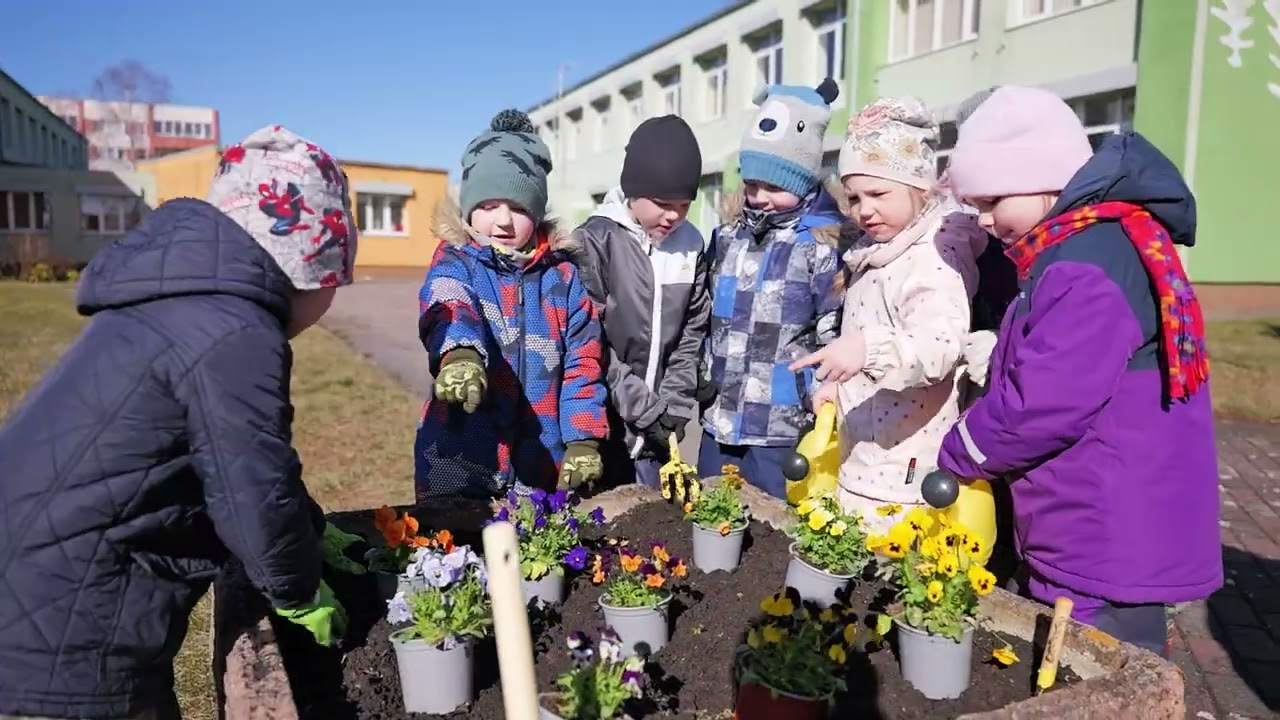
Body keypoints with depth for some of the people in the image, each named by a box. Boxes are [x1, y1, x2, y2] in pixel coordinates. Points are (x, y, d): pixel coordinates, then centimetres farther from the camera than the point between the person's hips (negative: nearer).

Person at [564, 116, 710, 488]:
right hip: (602, 420, -4)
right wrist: (646, 409, -15)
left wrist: (674, 407, -3)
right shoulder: (596, 240, -10)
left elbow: (693, 332, 7)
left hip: (656, 427, 4)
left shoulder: (691, 244, 5)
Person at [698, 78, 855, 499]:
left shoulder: (823, 243, -8)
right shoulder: (728, 233, 8)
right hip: (718, 420, 6)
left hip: (782, 429, -5)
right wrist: (700, 383, 16)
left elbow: (835, 337, -8)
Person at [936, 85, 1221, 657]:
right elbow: (1031, 371, 17)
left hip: (1107, 548, -10)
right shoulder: (1089, 243, 10)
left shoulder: (1089, 266, -24)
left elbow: (1042, 407, -26)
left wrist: (954, 456, -10)